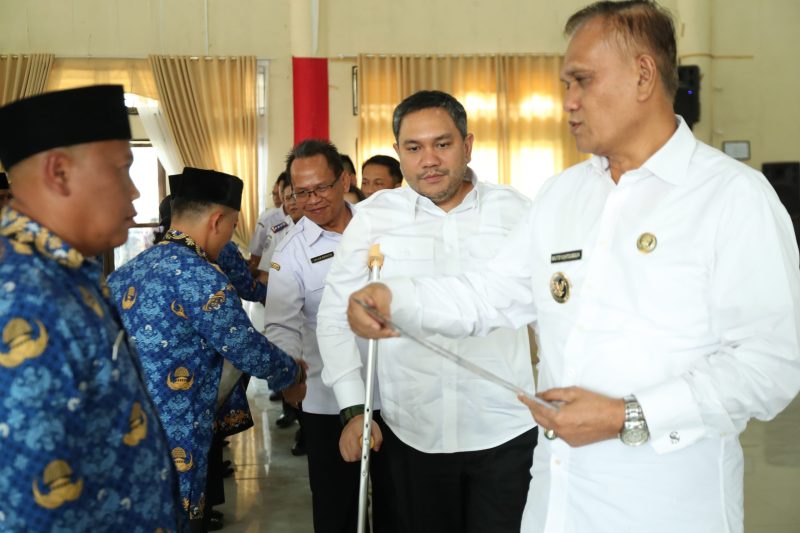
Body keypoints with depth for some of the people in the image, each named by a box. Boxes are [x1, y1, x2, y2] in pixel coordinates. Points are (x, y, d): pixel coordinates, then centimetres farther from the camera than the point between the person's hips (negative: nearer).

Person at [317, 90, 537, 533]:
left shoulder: (515, 210, 1)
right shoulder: (373, 218, 0)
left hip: (508, 430, 0)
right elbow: (336, 315, 4)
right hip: (413, 434, 1)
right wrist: (354, 408, -1)